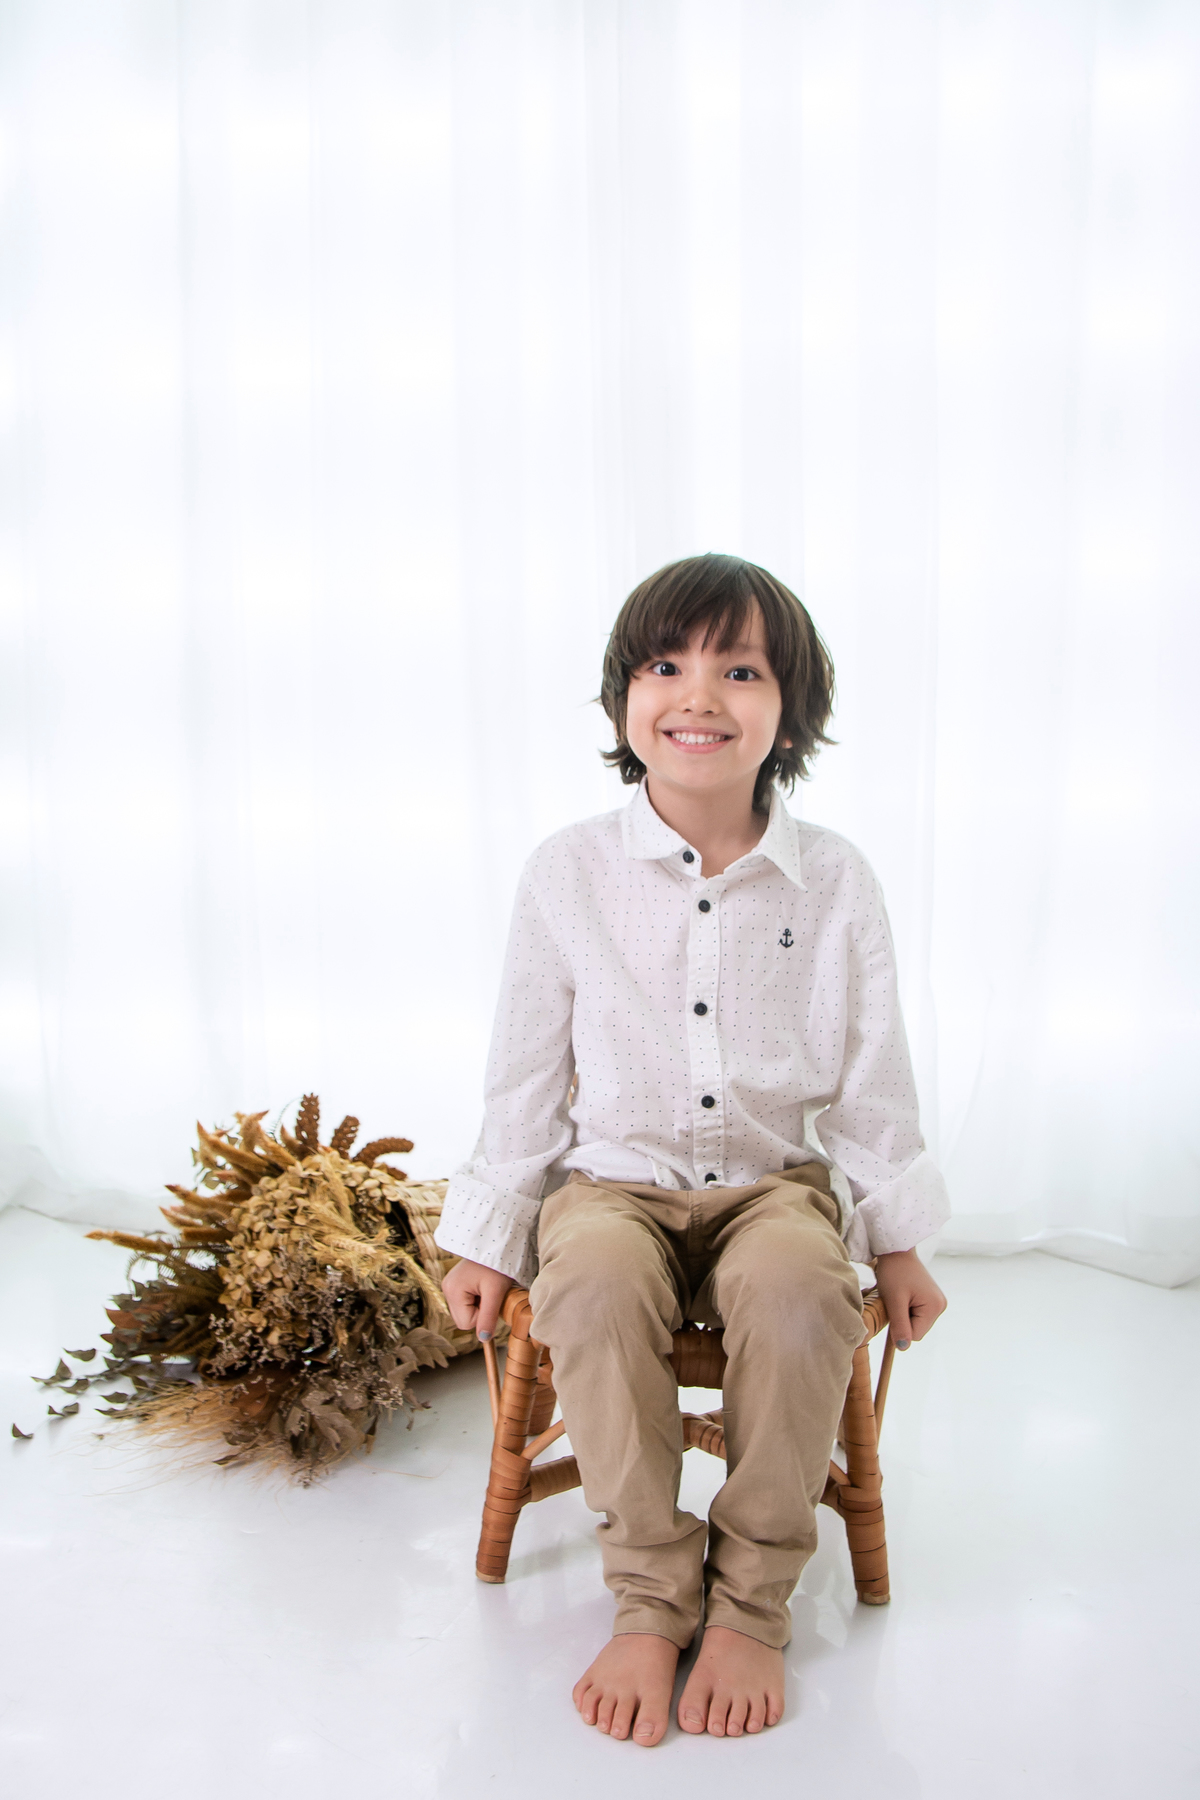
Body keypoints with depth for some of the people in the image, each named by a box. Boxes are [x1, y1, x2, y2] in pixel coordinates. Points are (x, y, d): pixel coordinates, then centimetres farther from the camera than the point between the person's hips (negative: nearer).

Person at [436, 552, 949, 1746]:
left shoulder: (833, 881, -2)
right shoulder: (567, 873, -4)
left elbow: (871, 1080, 6)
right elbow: (524, 1080, 3)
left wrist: (899, 1243, 7)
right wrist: (487, 1240, 3)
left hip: (780, 1179, 1)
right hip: (615, 1177, 0)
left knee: (799, 1286, -33)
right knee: (595, 1281, -33)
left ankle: (752, 1601, -12)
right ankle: (648, 1595, -14)